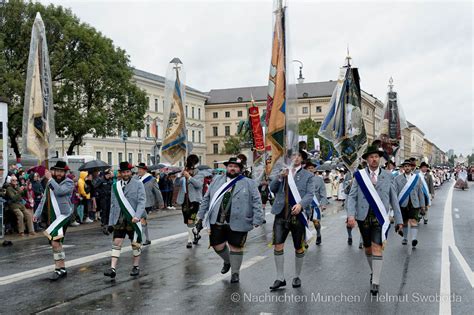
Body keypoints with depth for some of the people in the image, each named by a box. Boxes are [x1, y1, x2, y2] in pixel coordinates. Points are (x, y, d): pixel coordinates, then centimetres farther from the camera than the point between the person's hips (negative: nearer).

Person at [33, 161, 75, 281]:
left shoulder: (68, 183, -5)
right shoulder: (49, 183, 17)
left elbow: (59, 191, -24)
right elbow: (44, 199, 20)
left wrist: (50, 178, -15)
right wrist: (37, 214, 13)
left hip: (63, 215, -8)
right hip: (53, 217, 8)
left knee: (55, 242, -20)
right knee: (56, 243, 12)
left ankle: (59, 269, -14)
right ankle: (62, 269, 22)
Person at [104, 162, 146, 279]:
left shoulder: (138, 184, -2)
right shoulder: (115, 186, 8)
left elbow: (142, 201, -10)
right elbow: (113, 204, 11)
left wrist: (137, 216, -24)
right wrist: (110, 222, 8)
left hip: (133, 219, -3)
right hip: (119, 220, 3)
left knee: (135, 243, 7)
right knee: (116, 243, -3)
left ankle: (136, 266, 20)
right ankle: (113, 268, -4)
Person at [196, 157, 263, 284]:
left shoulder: (248, 183, 3)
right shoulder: (217, 180, 12)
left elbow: (256, 202, -2)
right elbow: (206, 199, 15)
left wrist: (257, 220, -12)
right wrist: (201, 216, 10)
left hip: (237, 223, -3)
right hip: (217, 222, 3)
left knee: (236, 247, 3)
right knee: (218, 246, 9)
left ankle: (235, 272, 21)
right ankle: (227, 262, 39)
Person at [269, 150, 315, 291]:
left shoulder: (308, 176, 5)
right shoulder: (282, 172, 14)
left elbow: (310, 194, -6)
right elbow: (272, 189, 6)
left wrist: (300, 204, -25)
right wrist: (279, 177, -12)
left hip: (298, 215, -1)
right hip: (281, 215, 2)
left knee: (299, 248, 7)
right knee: (278, 246, -6)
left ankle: (297, 276, 24)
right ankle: (280, 278, 4)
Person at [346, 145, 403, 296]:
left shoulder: (387, 176, 3)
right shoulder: (359, 175, 1)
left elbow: (393, 198, 7)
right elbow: (352, 196, -2)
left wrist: (398, 219, 8)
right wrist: (351, 215, -16)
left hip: (380, 217, -1)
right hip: (364, 217, 1)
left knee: (377, 248, -11)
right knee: (368, 248, 15)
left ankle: (375, 282, -7)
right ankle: (373, 271, 39)